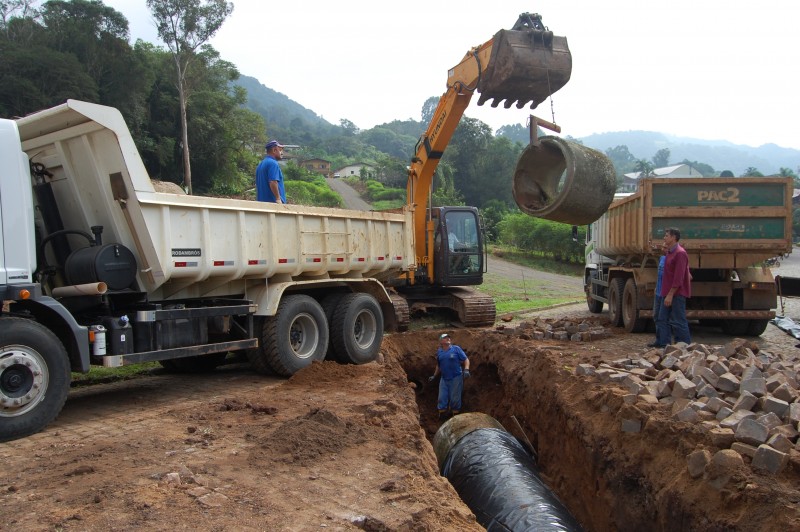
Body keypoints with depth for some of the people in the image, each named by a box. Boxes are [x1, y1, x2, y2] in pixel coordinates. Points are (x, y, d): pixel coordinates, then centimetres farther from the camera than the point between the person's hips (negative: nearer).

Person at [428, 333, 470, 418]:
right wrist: (434, 376, 22)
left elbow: (466, 360, -3)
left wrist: (466, 370, -18)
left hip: (456, 378, -4)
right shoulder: (439, 352, 8)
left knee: (455, 399, 2)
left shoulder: (456, 349, -3)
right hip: (444, 379, 4)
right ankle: (441, 419, 19)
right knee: (442, 399, 7)